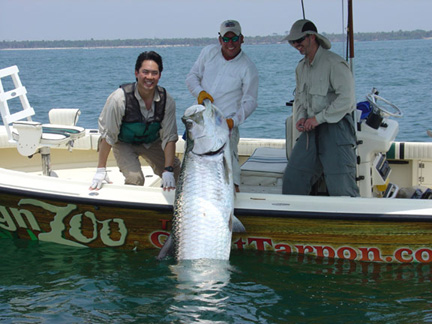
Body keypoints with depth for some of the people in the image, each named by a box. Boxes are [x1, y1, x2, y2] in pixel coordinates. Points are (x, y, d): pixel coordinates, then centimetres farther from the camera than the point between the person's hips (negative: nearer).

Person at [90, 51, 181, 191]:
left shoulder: (167, 100, -23)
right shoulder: (119, 98, -32)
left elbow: (169, 137, -18)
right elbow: (108, 135, -24)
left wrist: (168, 170, -27)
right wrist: (101, 170, -24)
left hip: (152, 142, 3)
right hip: (124, 143, -3)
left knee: (177, 175, -8)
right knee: (134, 179, -24)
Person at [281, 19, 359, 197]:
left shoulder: (334, 63, -12)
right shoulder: (301, 67, 15)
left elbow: (346, 99, -18)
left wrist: (318, 118, -17)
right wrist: (301, 117, 5)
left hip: (336, 128, -8)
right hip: (311, 130, 8)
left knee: (341, 188, -9)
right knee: (292, 177, 5)